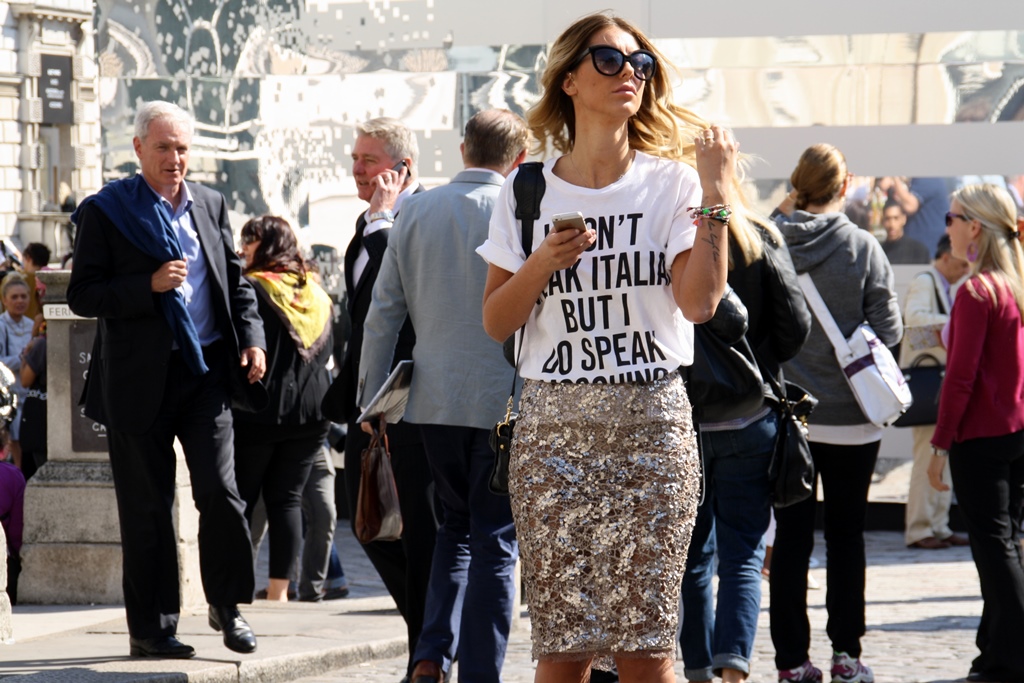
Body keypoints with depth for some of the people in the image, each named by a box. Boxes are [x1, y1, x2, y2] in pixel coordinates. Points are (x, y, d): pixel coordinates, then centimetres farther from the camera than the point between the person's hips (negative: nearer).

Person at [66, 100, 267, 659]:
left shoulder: (210, 206, 12)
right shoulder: (106, 212, -2)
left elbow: (237, 282, 19)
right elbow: (82, 296, -6)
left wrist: (252, 338, 3)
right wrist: (149, 286, -17)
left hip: (206, 371, 3)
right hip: (141, 378, -3)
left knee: (220, 492, -7)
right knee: (147, 507, 3)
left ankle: (226, 604, 12)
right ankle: (150, 628, 11)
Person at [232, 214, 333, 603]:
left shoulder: (249, 289, -10)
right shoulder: (317, 294, 11)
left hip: (256, 410, -5)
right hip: (309, 411, 5)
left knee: (240, 500, 2)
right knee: (287, 499, 8)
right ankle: (279, 589, 4)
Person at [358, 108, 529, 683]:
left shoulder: (417, 212, 5)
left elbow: (384, 312, 7)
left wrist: (371, 399, 13)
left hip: (434, 398, 4)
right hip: (502, 399, -4)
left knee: (457, 524, 20)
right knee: (495, 538, 3)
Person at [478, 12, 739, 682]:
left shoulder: (672, 183, 3)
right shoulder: (529, 193, 7)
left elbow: (699, 302, -9)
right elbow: (496, 321, 7)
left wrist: (715, 196, -12)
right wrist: (543, 264, -10)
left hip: (653, 426, -1)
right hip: (555, 427, 1)